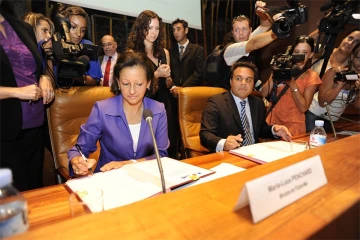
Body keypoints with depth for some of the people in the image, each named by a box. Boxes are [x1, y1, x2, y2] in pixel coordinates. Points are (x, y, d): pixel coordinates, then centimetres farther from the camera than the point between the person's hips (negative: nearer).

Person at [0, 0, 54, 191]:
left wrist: (44, 79, 1)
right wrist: (18, 92, -17)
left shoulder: (23, 28, 13)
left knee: (36, 185, 11)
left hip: (34, 122, 5)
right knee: (19, 193, 0)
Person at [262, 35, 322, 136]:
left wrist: (292, 84, -21)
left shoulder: (311, 76, -3)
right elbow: (263, 94, -3)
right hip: (272, 120, 3)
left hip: (293, 125, -2)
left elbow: (303, 108, -13)